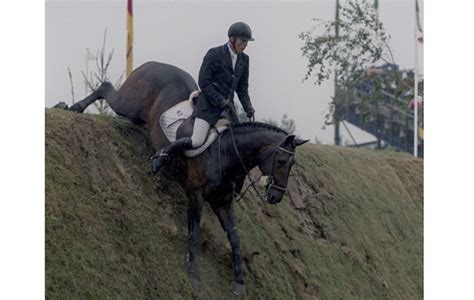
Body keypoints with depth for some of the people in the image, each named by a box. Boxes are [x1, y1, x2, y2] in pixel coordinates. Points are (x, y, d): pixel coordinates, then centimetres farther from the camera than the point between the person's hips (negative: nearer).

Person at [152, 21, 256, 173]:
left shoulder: (244, 59, 10)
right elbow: (203, 82, -11)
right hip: (208, 105, -7)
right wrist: (220, 100, -18)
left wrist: (248, 107, 1)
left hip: (227, 105, 7)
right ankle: (165, 152, 0)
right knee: (197, 141, -19)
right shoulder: (214, 54, -9)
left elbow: (242, 87, 16)